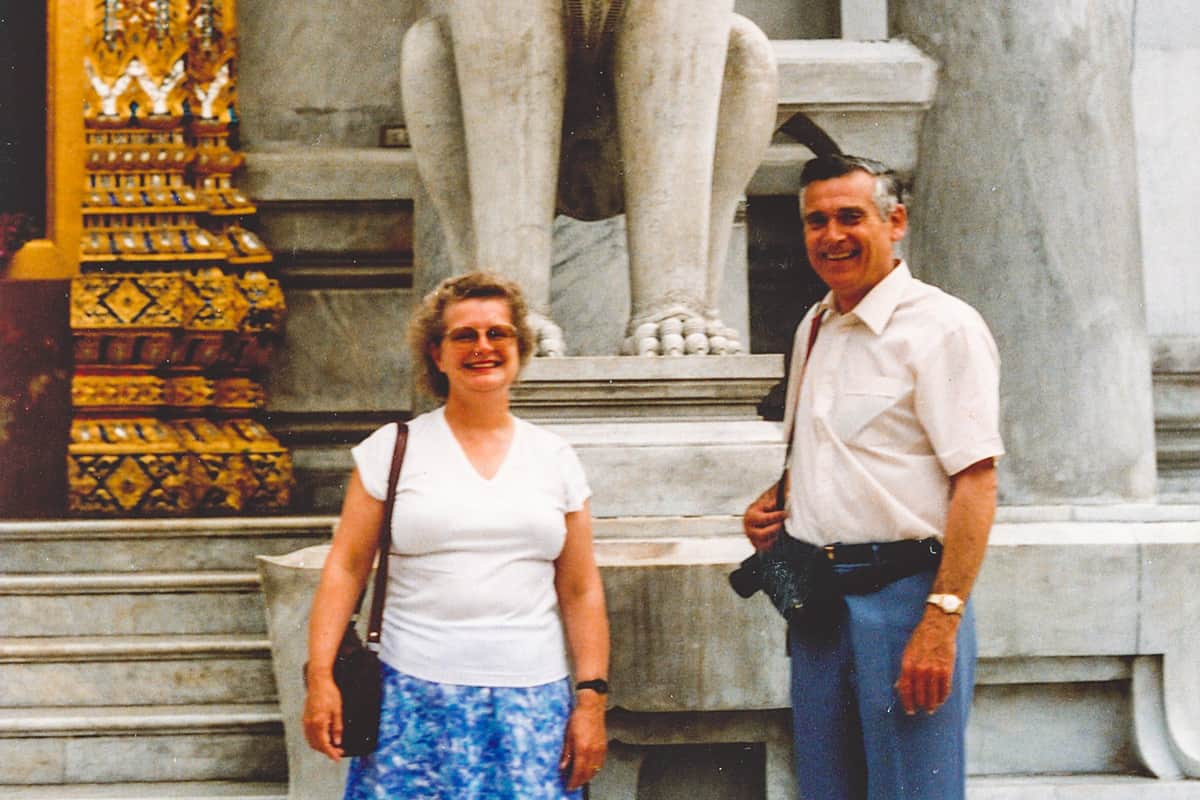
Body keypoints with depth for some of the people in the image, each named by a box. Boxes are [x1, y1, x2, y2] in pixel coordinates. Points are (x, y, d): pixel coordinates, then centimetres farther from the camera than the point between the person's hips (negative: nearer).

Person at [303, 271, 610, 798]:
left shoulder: (555, 459, 11)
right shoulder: (393, 448, 4)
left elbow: (581, 592, 11)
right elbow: (345, 568, 3)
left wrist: (591, 700, 4)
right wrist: (320, 676, -5)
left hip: (533, 705, 2)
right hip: (414, 703, -2)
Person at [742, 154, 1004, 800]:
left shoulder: (942, 326, -10)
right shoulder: (813, 328, 15)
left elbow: (975, 481, -16)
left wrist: (941, 620, -22)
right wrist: (773, 502, 9)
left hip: (901, 596, -7)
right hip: (816, 596, 7)